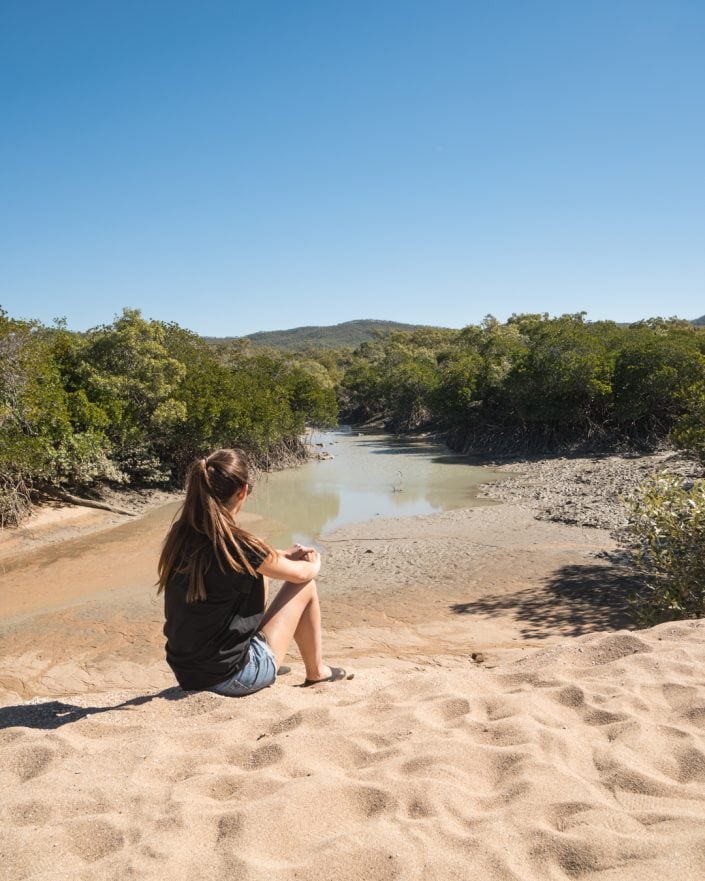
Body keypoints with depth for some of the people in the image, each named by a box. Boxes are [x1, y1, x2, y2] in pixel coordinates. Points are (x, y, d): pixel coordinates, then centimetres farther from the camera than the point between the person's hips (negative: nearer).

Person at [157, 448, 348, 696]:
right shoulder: (237, 545, -25)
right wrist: (314, 564, 16)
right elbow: (301, 573, -6)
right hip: (233, 678, -7)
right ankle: (316, 672, 27)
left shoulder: (180, 533, -5)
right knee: (306, 586, 6)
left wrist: (286, 554, 19)